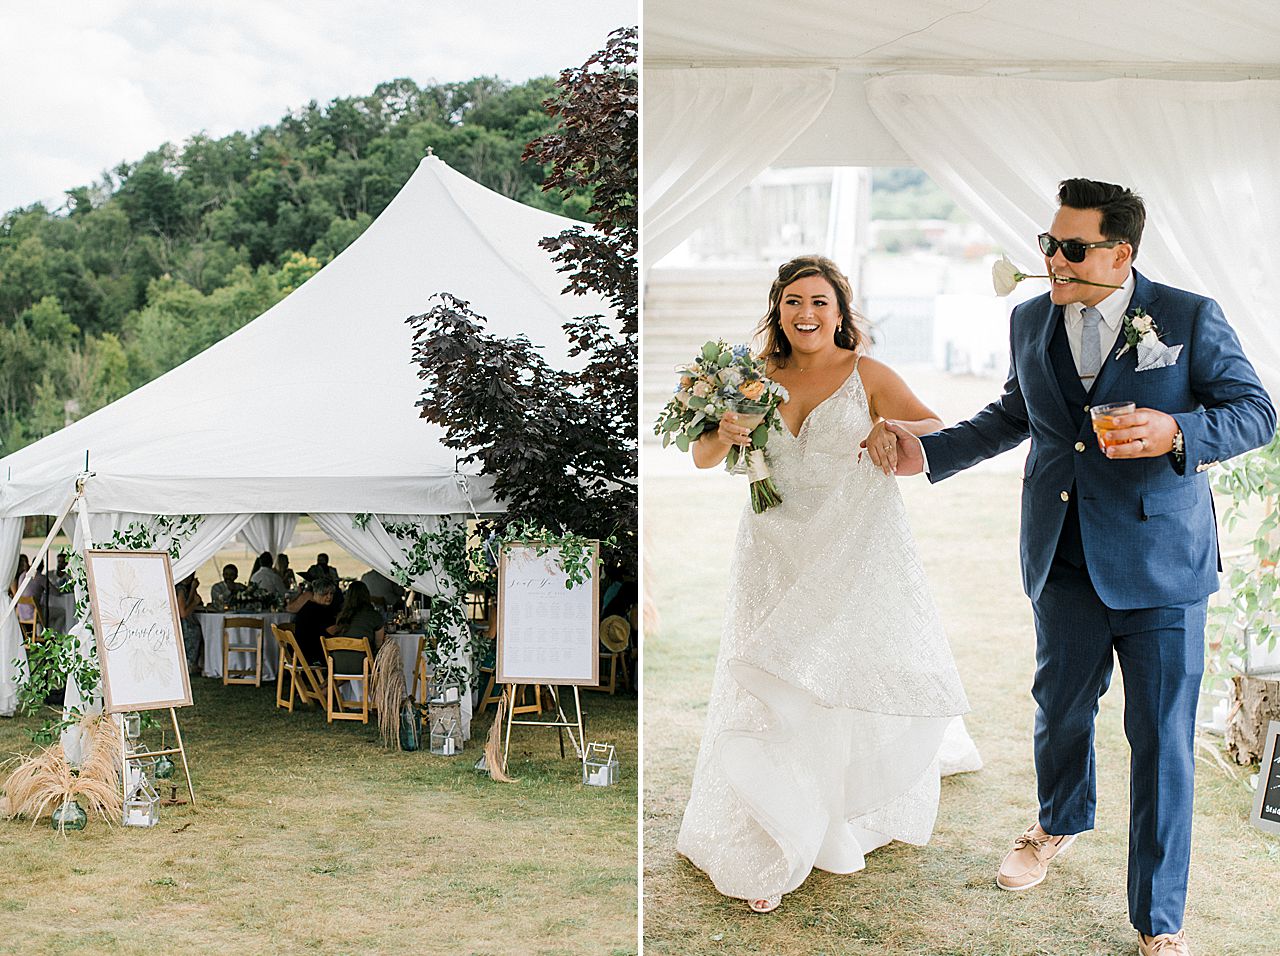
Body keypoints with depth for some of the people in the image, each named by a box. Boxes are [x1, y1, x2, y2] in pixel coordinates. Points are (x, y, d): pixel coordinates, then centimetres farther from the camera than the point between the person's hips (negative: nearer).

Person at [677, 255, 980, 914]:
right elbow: (702, 458, 4)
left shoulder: (868, 376, -3)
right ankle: (766, 852, 12)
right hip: (780, 557, 2)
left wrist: (895, 429, -34)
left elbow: (938, 431, -12)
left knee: (871, 682, 4)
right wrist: (726, 434, -19)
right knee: (772, 698, 0)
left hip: (858, 553, -1)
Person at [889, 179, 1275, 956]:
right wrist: (927, 450, 12)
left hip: (1159, 565, -4)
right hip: (1064, 562, 4)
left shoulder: (1190, 318, -6)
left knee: (1163, 740, 0)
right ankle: (1061, 824, 51)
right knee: (1060, 708, 19)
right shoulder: (1030, 322, 7)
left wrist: (1176, 432, -23)